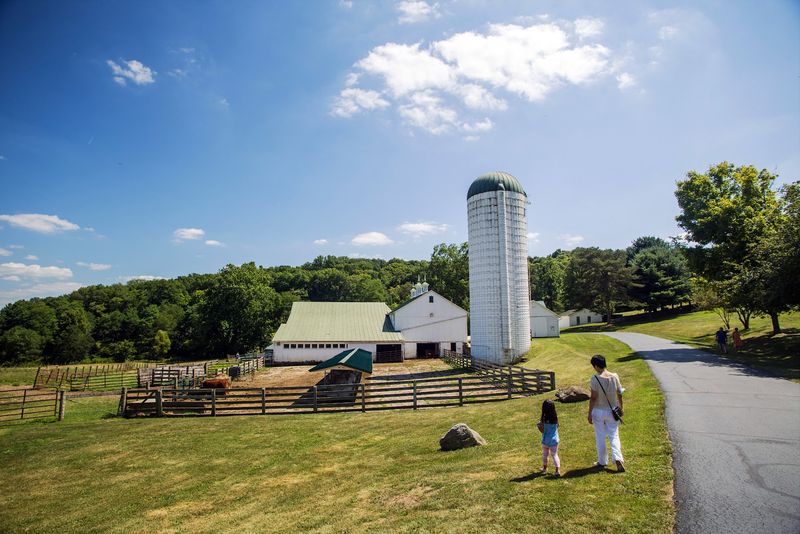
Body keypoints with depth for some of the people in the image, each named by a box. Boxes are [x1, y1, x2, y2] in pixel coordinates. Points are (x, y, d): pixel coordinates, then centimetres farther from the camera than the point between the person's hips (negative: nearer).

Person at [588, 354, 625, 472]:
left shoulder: (595, 378, -18)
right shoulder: (615, 377, -7)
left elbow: (593, 398, -16)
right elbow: (619, 395, 3)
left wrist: (589, 413, -7)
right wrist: (620, 408, 18)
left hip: (598, 411, -3)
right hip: (612, 411, 3)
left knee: (600, 437, 12)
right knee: (614, 436, 12)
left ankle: (602, 462, 23)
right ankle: (618, 459, -5)